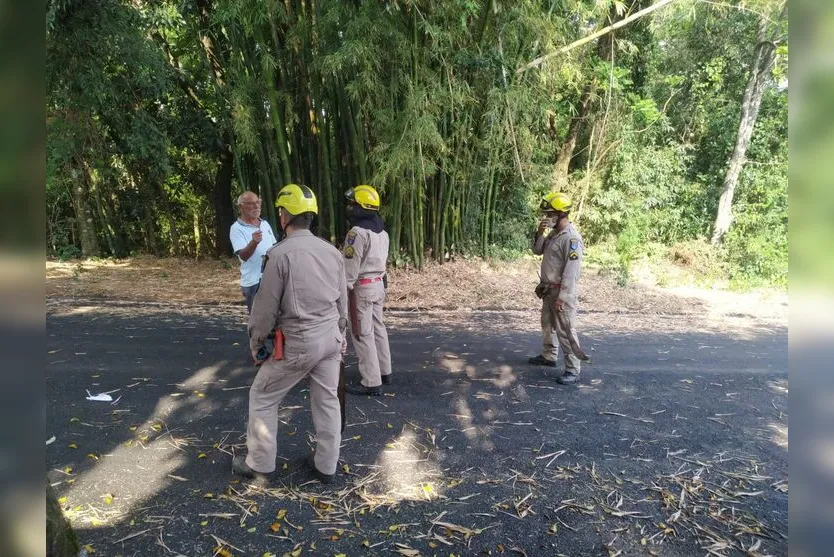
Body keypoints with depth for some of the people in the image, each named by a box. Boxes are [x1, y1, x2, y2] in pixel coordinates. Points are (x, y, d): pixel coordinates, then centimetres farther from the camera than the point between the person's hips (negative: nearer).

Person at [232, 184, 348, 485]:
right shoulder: (332, 252, 3)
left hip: (297, 343, -6)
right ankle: (326, 466, 27)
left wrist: (256, 344, 4)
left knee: (262, 397, 15)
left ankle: (259, 464, 27)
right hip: (330, 339, 6)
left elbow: (266, 307, -11)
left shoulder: (280, 254, -16)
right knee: (327, 400, 15)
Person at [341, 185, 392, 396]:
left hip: (361, 287, -9)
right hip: (378, 284, 9)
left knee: (363, 334, -3)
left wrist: (344, 290, -13)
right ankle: (384, 371, 28)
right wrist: (379, 281, 21)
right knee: (378, 329, 18)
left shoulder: (358, 232, -19)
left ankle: (372, 383, 1)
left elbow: (350, 266, -19)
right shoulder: (382, 232, 10)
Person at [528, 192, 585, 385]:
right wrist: (540, 232, -3)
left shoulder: (571, 238, -21)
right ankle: (549, 356, 39)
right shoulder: (553, 233, 8)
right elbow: (537, 250, 15)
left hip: (562, 292, -10)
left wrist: (562, 296, -24)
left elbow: (571, 270, -24)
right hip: (549, 289, 10)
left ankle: (572, 370, 2)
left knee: (565, 330, -6)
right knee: (548, 324, 22)